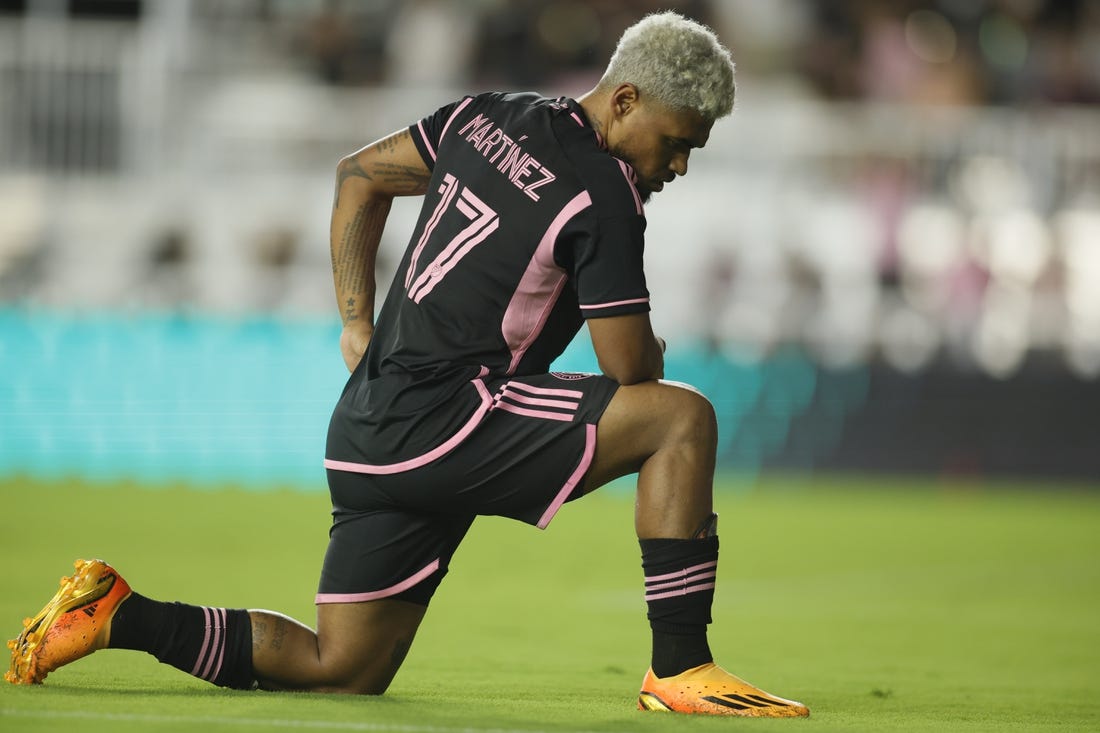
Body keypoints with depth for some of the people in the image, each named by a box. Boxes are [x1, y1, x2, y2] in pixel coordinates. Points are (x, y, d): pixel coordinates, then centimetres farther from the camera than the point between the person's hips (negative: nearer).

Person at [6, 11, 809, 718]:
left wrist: (358, 321, 21)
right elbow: (631, 366, -12)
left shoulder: (492, 118, 12)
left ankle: (120, 616, 12)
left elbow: (359, 175, 23)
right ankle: (680, 670, -15)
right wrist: (649, 350, 12)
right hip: (447, 422, -9)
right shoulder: (603, 196, -13)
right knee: (682, 417, -12)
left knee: (341, 668, 17)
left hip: (373, 427, 9)